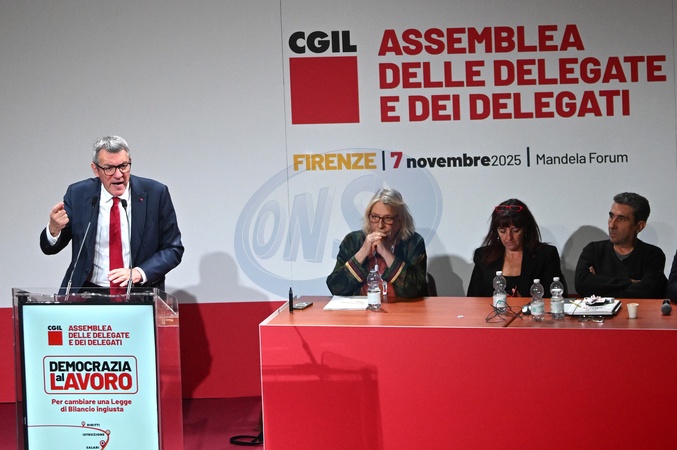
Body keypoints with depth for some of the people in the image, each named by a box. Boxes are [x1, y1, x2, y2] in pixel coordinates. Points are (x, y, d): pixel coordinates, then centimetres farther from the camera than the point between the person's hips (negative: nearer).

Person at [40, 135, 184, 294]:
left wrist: (139, 272, -15)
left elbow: (173, 249, 2)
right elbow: (50, 249, 7)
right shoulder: (77, 194, 2)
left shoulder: (155, 193, -2)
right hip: (87, 291, 1)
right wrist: (54, 229, -17)